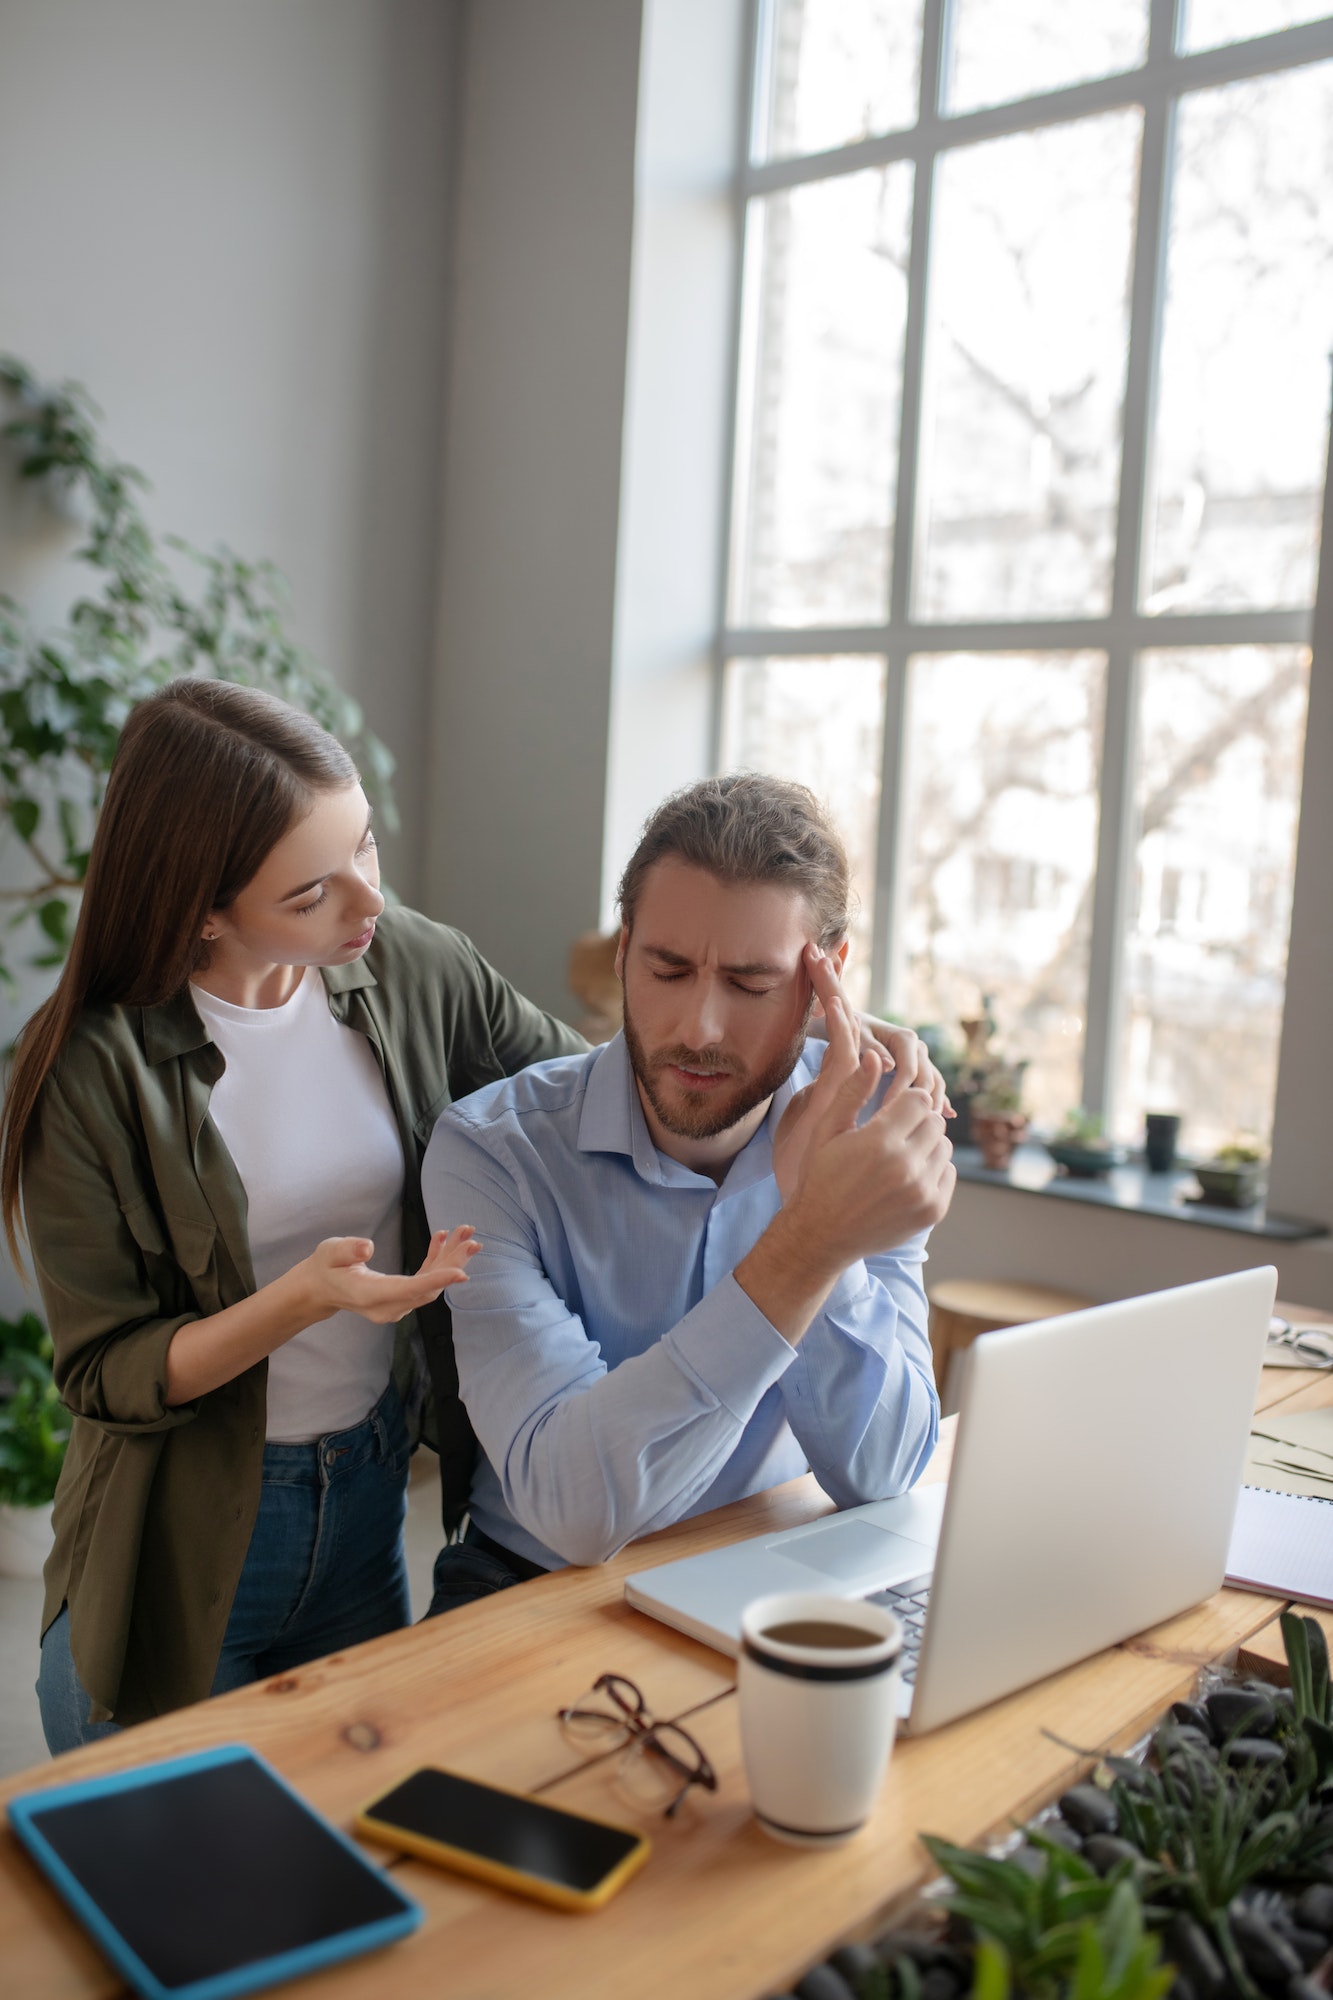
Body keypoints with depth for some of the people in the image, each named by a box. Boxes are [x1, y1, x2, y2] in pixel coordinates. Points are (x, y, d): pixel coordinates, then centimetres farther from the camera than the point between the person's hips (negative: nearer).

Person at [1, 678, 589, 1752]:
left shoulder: (414, 970, -10)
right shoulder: (90, 1067, -19)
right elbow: (104, 1375, -15)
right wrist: (303, 1300, -30)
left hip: (369, 1502, 4)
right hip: (184, 1545, -3)